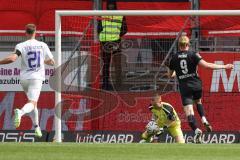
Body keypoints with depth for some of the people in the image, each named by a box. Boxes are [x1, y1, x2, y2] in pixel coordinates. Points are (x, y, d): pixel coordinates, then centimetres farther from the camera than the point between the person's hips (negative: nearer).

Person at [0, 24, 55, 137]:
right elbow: (52, 62, 11)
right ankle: (20, 112, -47)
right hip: (37, 77, -2)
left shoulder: (21, 46, -4)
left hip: (24, 78, 2)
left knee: (33, 102, 24)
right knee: (31, 104, -14)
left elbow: (12, 58, -21)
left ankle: (37, 127, 21)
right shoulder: (43, 45, 3)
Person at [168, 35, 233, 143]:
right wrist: (224, 67, -6)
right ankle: (204, 120, 8)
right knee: (198, 102, 30)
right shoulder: (193, 55, -3)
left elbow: (170, 75, 17)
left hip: (184, 87, -1)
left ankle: (196, 130, -30)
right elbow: (206, 65, -12)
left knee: (189, 112, -6)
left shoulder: (174, 58, 5)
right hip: (196, 85, 1)